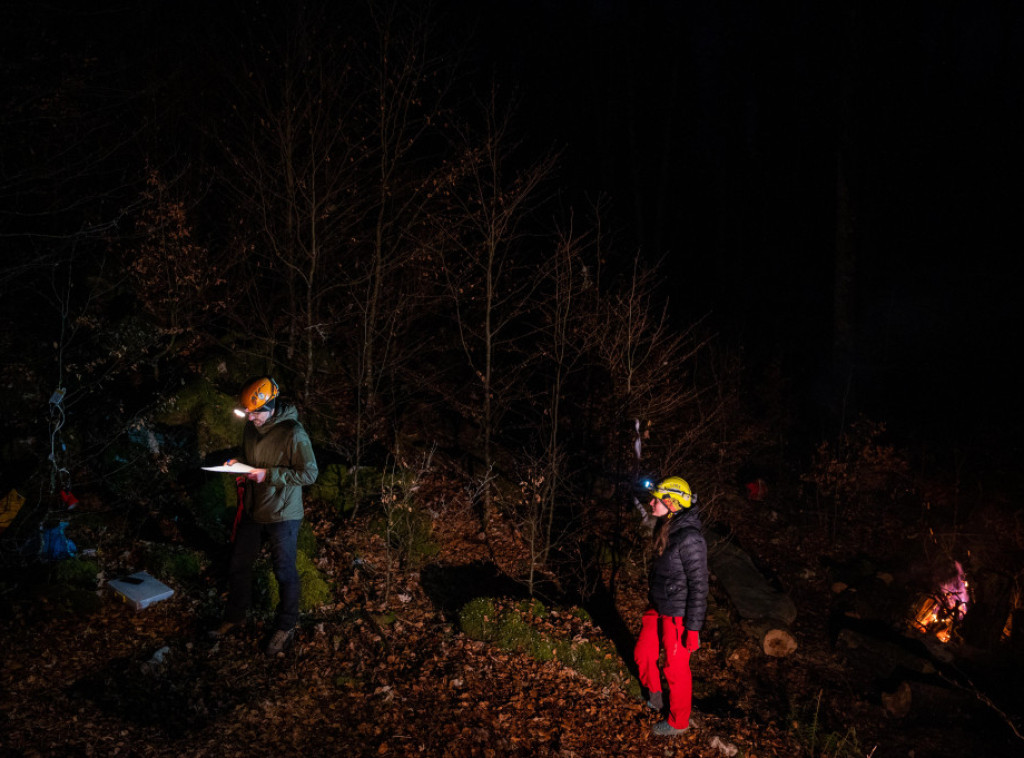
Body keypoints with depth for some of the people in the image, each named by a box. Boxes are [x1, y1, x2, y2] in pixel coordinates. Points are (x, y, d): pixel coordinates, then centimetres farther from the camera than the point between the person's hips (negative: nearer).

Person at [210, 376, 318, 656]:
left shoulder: (293, 433, -22)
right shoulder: (251, 427, 2)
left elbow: (309, 473, -21)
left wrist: (268, 474, -24)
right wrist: (239, 463, -4)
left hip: (282, 516, -7)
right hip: (253, 510, 7)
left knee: (285, 572, 8)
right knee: (238, 566, 18)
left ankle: (286, 627, 26)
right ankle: (234, 617, 38)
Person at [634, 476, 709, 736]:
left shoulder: (690, 539, -25)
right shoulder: (666, 529, 3)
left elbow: (699, 586, -21)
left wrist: (693, 628, -19)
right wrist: (652, 599, 23)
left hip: (678, 616, -8)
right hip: (657, 609, 8)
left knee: (676, 668, 7)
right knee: (643, 655, 19)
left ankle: (679, 722, 28)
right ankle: (655, 697, 46)